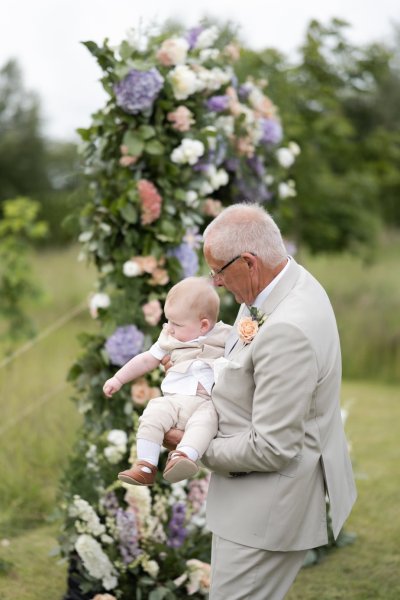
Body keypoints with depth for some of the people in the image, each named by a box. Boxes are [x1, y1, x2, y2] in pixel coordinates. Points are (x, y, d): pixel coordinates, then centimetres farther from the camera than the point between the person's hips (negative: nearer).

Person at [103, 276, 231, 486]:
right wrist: (118, 379, 25)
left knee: (204, 419, -37)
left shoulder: (225, 337, 12)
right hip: (173, 399, 3)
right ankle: (146, 466, -28)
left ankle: (184, 456, -58)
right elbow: (147, 360, 27)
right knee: (152, 414, -26)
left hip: (206, 403, -3)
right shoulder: (170, 340, 22)